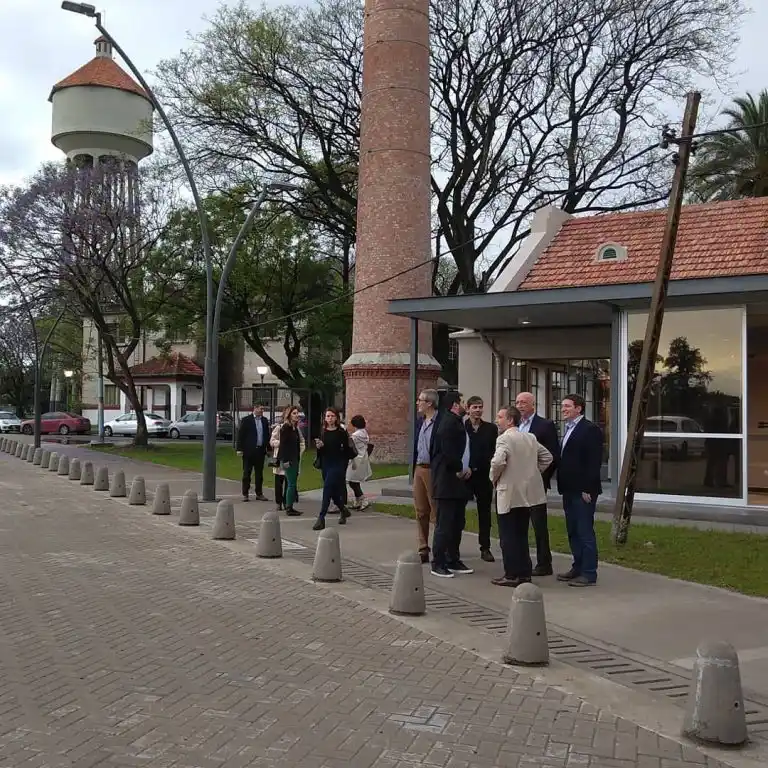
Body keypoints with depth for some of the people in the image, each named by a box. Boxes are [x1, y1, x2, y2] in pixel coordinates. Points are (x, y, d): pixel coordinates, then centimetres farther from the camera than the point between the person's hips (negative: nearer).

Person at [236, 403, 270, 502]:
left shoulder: (264, 420, 9)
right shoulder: (246, 420, -5)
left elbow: (267, 435, 12)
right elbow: (240, 435, -5)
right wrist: (240, 449, -10)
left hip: (260, 450, 4)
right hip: (249, 451, -4)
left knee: (259, 473, 9)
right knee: (246, 473, 3)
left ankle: (259, 493, 17)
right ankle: (245, 494, 10)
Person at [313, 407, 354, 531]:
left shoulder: (341, 432, -5)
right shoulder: (322, 432, 7)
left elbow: (347, 449, 1)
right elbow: (319, 452, 10)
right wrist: (318, 447, -7)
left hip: (337, 465, -5)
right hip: (325, 465, 5)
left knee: (327, 489, -15)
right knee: (333, 491, 14)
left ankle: (321, 519, -14)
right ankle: (343, 510, 41)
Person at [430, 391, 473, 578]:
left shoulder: (458, 423, 16)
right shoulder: (449, 423, -14)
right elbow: (447, 451, -22)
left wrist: (467, 468, 7)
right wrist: (459, 470, -10)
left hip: (459, 481, 10)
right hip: (447, 480, -10)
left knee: (458, 523, 14)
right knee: (444, 524, -5)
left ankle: (453, 561, 23)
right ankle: (438, 564, 2)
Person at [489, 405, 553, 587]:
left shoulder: (504, 439, -14)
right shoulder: (530, 438, 10)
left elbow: (498, 462, -27)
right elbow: (547, 457, 17)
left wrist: (494, 478, -9)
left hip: (509, 493, -8)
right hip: (527, 493, 8)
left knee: (508, 536, 0)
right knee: (521, 535, 15)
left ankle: (512, 575, 2)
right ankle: (524, 573, 18)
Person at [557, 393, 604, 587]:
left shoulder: (590, 429, -11)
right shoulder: (569, 429, 17)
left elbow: (594, 462, -16)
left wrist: (587, 489, -19)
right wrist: (563, 486, 13)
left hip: (583, 491, -9)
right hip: (569, 491, 9)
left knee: (585, 532, -5)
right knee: (573, 532, 13)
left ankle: (589, 574, 1)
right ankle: (578, 568, 22)